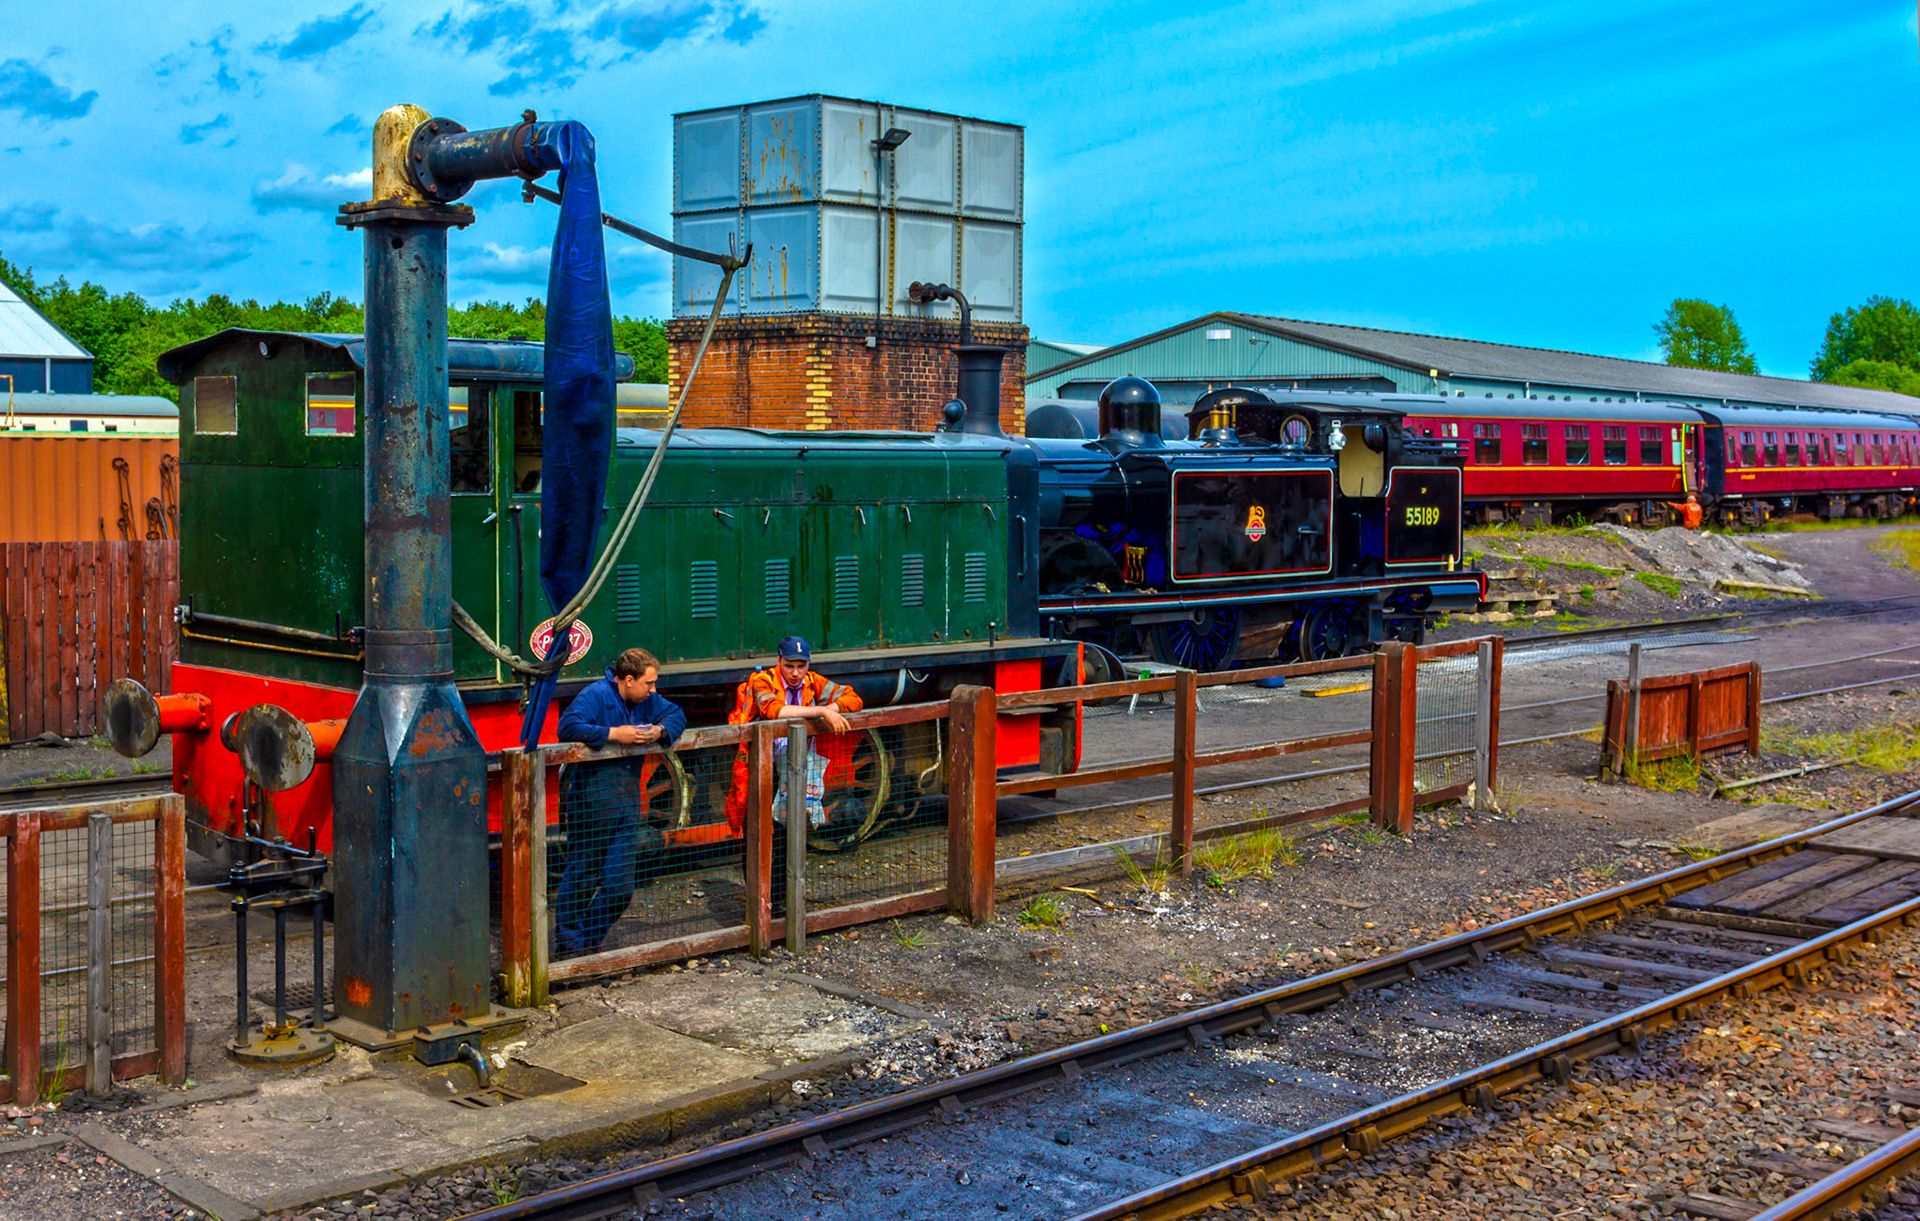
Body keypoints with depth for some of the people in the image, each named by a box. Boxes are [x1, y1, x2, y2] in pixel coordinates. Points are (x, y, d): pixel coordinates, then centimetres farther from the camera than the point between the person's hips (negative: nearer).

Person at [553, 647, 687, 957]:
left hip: (628, 806, 7)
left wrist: (660, 731, -7)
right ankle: (569, 943, 18)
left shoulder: (646, 700, 9)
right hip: (591, 805, -7)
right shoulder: (595, 696, -12)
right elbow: (568, 727, -24)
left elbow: (676, 714, 15)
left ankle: (589, 941, 22)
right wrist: (613, 734, -26)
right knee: (582, 877, 4)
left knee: (621, 887, 6)